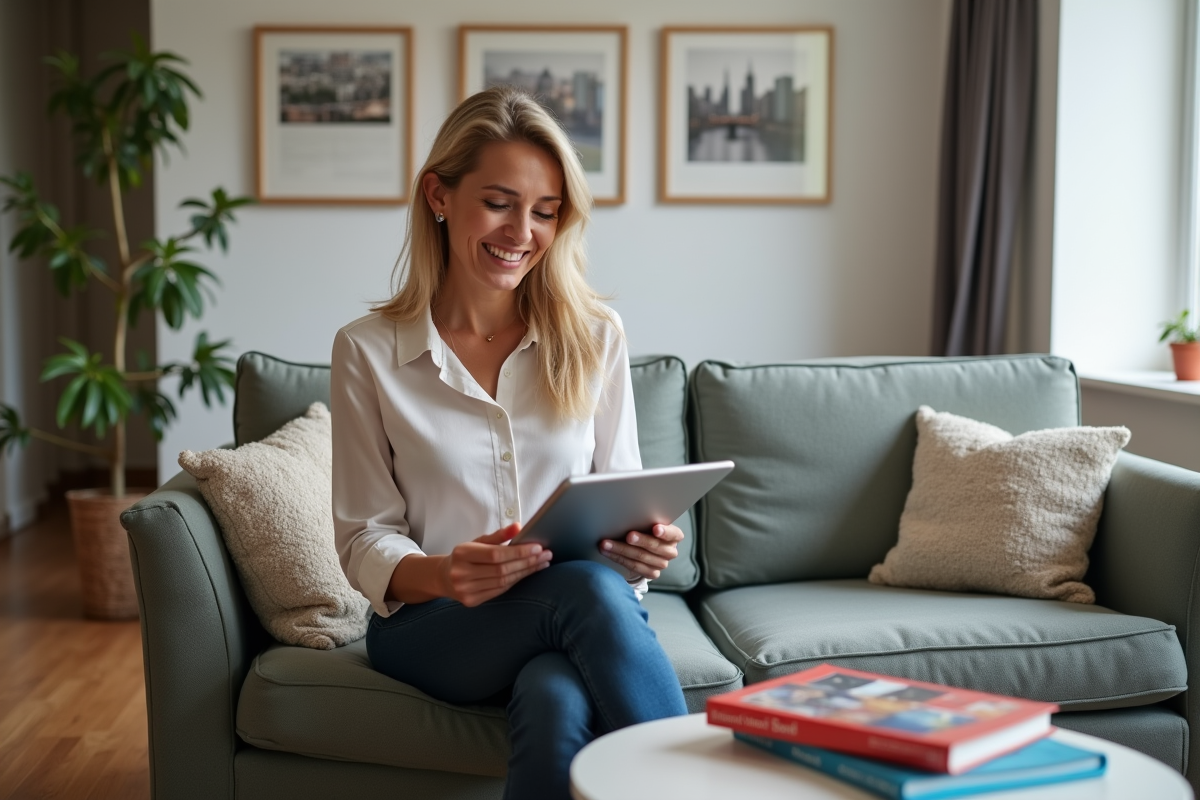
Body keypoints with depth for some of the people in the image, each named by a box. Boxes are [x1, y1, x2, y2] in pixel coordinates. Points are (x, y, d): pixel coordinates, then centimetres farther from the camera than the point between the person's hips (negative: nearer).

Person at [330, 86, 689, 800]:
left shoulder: (594, 336, 6)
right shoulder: (369, 351, 1)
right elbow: (365, 540, 1)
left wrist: (646, 545, -16)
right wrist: (441, 574, -22)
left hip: (591, 598, 1)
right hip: (433, 626, 0)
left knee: (559, 703, -37)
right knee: (584, 589, -34)